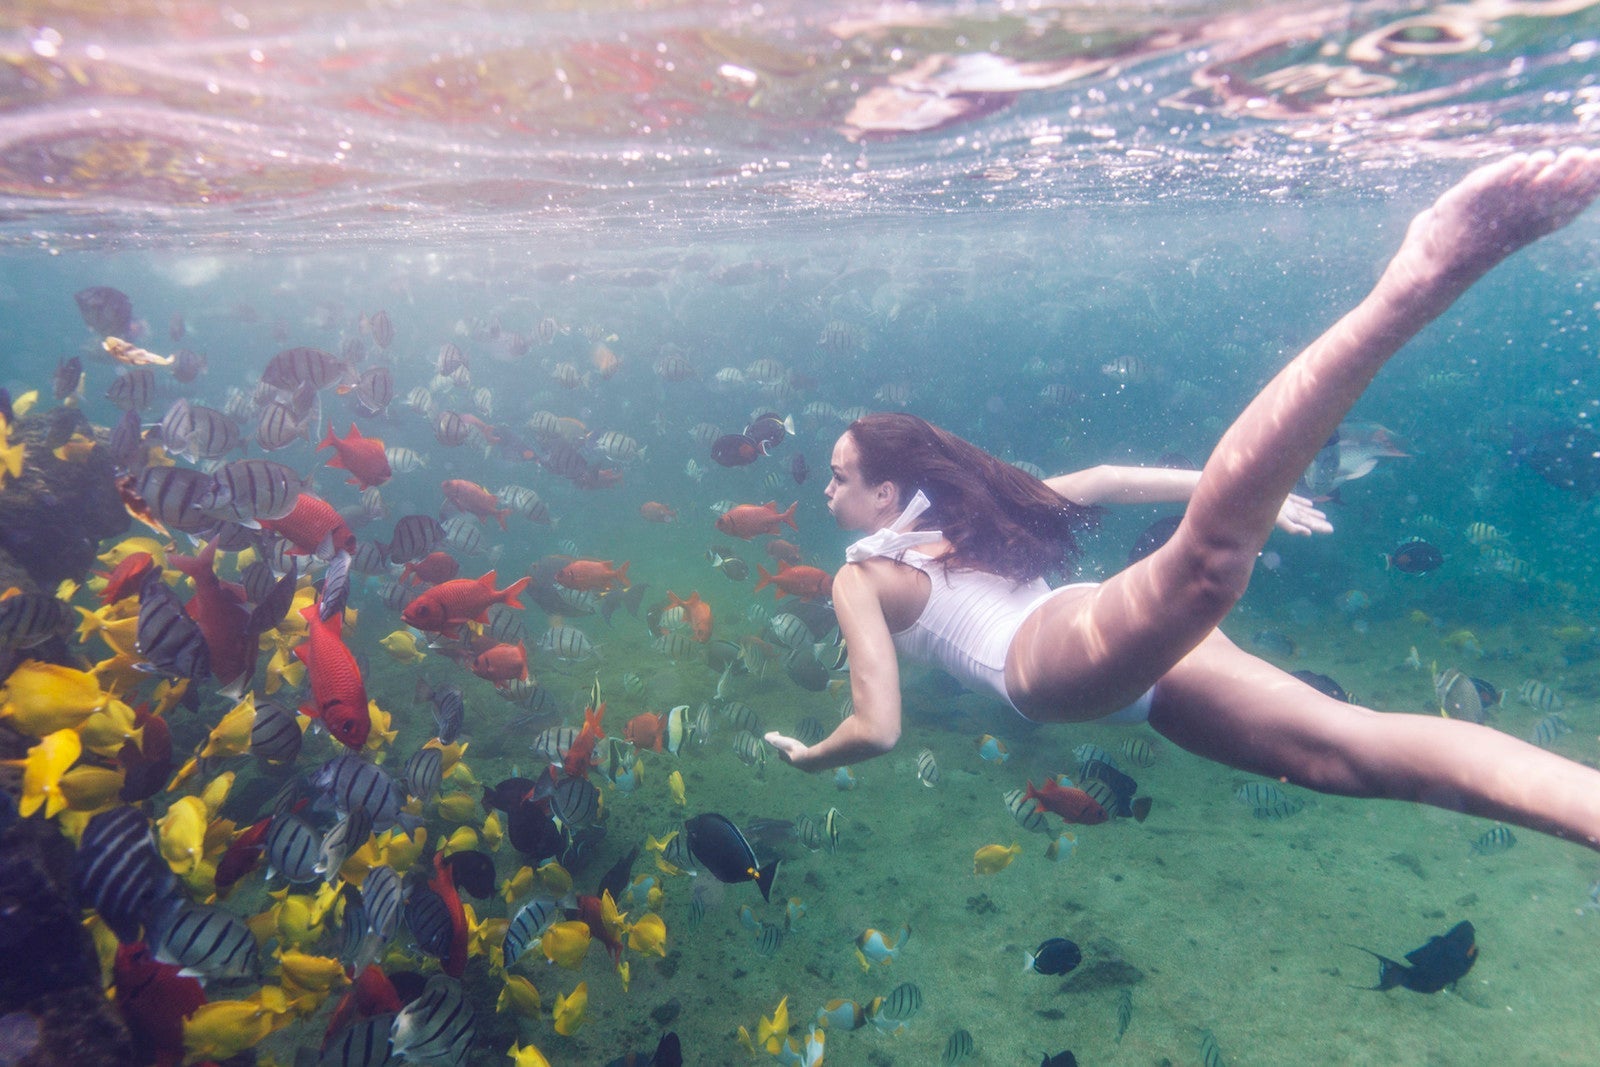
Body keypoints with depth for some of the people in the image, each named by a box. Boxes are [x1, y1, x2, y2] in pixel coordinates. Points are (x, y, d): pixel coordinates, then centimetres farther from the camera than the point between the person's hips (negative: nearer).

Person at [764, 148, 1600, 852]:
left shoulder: (862, 577, 17)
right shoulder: (964, 507, 37)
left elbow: (879, 729, 9)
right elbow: (1103, 481, 36)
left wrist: (805, 756, 31)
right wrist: (1258, 497, 40)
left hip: (1059, 659, -6)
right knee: (1355, 749, -8)